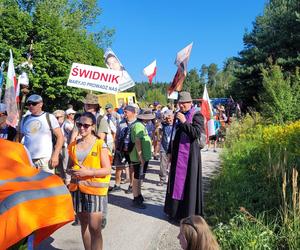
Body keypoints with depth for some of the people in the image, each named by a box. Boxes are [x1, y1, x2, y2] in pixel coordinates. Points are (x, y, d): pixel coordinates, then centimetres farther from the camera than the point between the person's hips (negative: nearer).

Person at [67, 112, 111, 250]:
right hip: (77, 189, 5)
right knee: (84, 225, 16)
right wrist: (72, 171, -5)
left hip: (95, 189, -5)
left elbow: (107, 170, -10)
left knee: (94, 228, -6)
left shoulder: (100, 145, -8)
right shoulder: (73, 145, 8)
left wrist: (88, 172, -20)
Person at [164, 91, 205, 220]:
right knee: (176, 181, 13)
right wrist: (170, 151, 13)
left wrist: (184, 122, -27)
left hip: (190, 154, -6)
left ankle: (189, 213, 11)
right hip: (177, 154, 6)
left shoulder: (197, 116, -8)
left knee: (188, 182, 0)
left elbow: (196, 133, -22)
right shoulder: (177, 115, 10)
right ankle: (175, 210, 27)